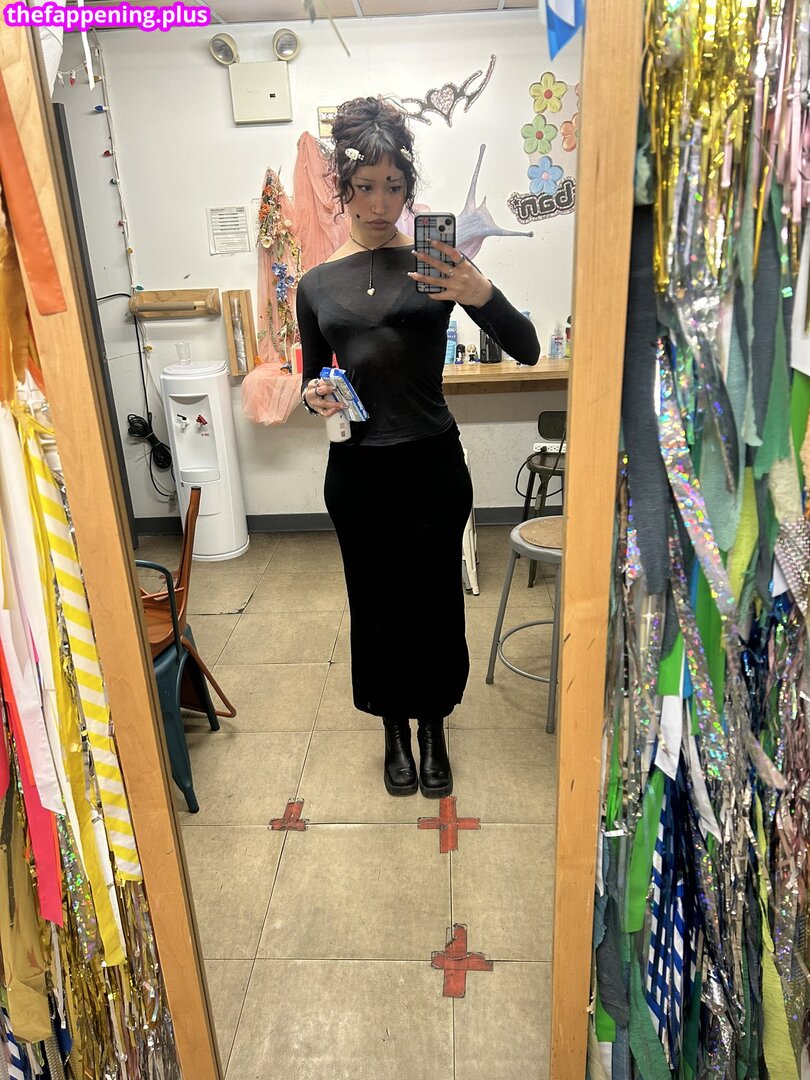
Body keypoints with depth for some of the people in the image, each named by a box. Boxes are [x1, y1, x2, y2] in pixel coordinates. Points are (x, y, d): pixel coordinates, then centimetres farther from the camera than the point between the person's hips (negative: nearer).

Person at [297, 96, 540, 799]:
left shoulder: (436, 265, -3)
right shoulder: (318, 284, 5)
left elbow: (527, 350, -9)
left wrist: (482, 295, -28)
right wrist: (313, 395, -8)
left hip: (433, 465, -2)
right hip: (357, 471, 2)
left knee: (434, 601, 9)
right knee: (376, 604, 12)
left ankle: (433, 729, 34)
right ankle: (395, 731, 36)